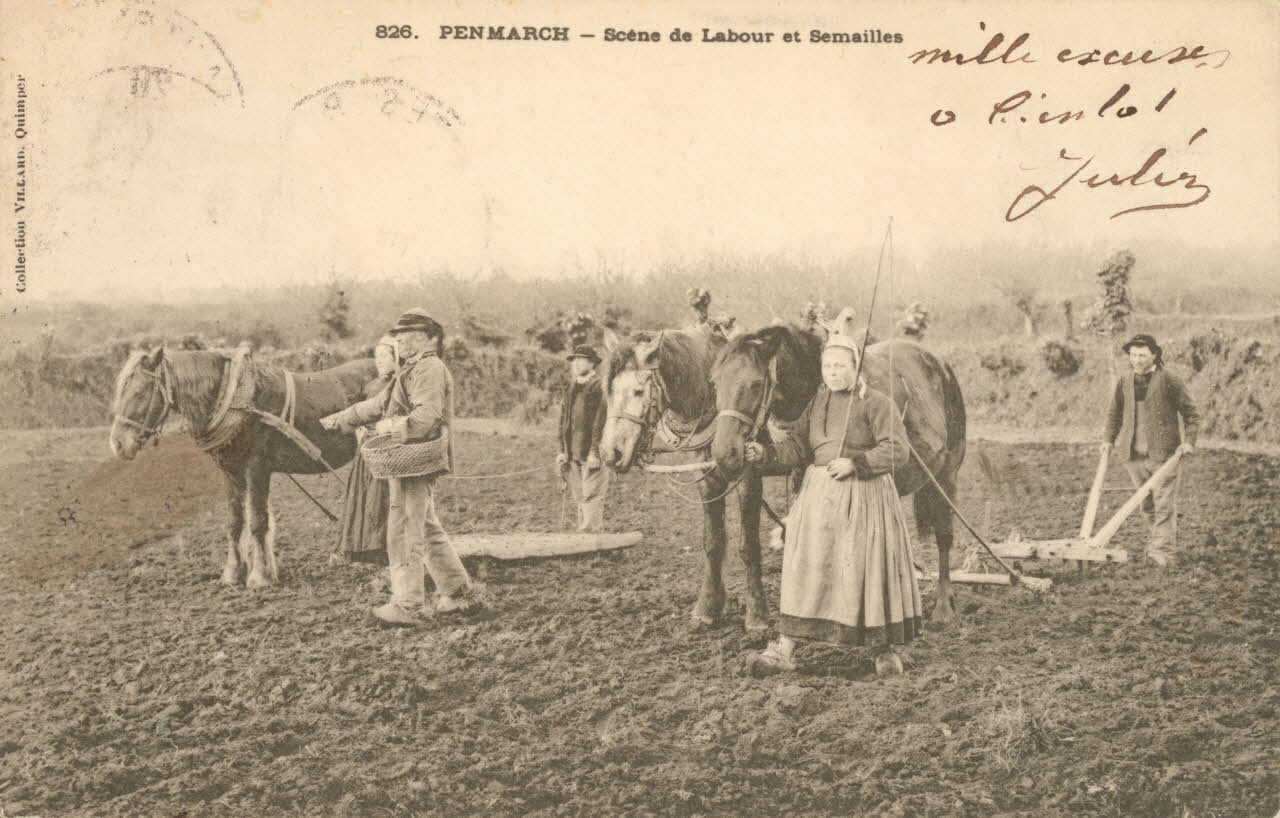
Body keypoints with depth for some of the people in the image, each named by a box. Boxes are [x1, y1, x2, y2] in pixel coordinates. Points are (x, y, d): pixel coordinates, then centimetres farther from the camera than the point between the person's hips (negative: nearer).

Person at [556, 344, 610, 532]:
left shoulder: (599, 387, -8)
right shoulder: (571, 388, 16)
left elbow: (601, 422, -14)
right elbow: (564, 421, 20)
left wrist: (595, 452, -18)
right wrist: (563, 450, 14)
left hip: (592, 454, -8)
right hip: (574, 453, 8)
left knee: (591, 497, -8)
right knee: (581, 498, 12)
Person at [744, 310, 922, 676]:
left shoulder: (876, 403, -7)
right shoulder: (817, 403, 10)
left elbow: (896, 451, -12)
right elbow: (798, 446, 8)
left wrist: (855, 462, -22)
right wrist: (767, 452, -9)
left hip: (864, 496, -4)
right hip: (819, 492, 5)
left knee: (870, 568, 2)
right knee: (806, 566, 2)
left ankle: (883, 649, 18)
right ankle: (786, 646, 6)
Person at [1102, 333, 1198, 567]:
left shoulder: (1169, 381, -5)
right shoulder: (1124, 381, 7)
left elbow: (1190, 413, 0)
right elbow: (1114, 413, 20)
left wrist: (1189, 441, -10)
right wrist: (1109, 439, 11)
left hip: (1164, 453, -4)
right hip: (1134, 453, 5)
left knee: (1164, 503, -5)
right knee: (1146, 503, 13)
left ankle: (1161, 550, -4)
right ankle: (1159, 537, 30)